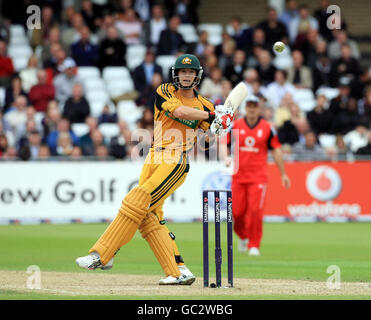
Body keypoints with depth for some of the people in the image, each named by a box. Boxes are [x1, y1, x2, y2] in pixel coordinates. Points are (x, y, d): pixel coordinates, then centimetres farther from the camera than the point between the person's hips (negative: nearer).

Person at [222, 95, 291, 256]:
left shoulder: (267, 128, 3)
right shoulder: (235, 126, 5)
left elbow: (276, 150, 8)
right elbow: (223, 143, 6)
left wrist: (283, 174, 10)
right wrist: (226, 157, -16)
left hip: (258, 176, -2)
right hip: (238, 175, 2)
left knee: (255, 210, -13)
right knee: (237, 211, 0)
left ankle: (254, 245, -1)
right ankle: (243, 237, 29)